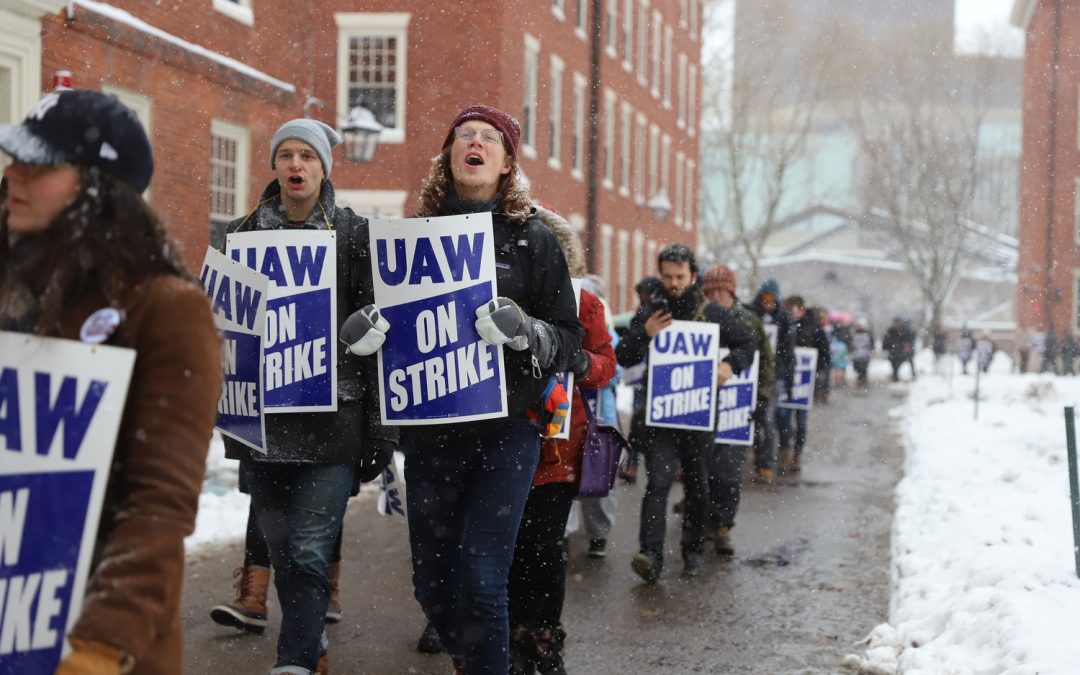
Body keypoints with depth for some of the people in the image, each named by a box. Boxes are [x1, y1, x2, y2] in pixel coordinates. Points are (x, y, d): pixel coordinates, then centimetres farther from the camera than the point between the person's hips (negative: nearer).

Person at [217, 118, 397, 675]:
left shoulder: (354, 233, 2)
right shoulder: (242, 234, 10)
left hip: (331, 417, -3)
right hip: (262, 416, 4)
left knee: (309, 550, -9)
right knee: (280, 546, 10)